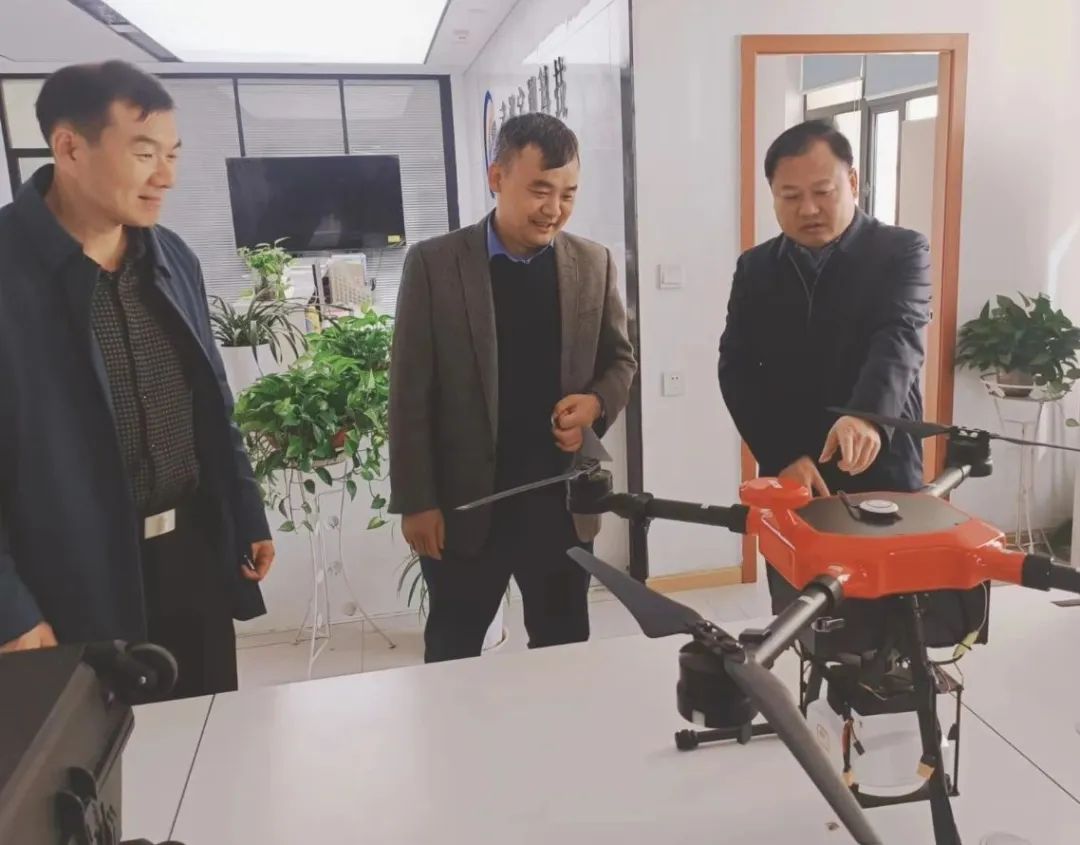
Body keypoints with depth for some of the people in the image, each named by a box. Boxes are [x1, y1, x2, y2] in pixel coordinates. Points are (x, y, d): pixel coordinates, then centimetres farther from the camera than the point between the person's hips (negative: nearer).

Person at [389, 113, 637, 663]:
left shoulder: (593, 264, 2)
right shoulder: (433, 265, -7)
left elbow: (620, 360, 12)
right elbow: (410, 394, -6)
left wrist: (596, 402, -11)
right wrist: (416, 501, -8)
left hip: (564, 501, 3)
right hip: (464, 505, -2)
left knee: (566, 654, 17)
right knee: (453, 658, 16)